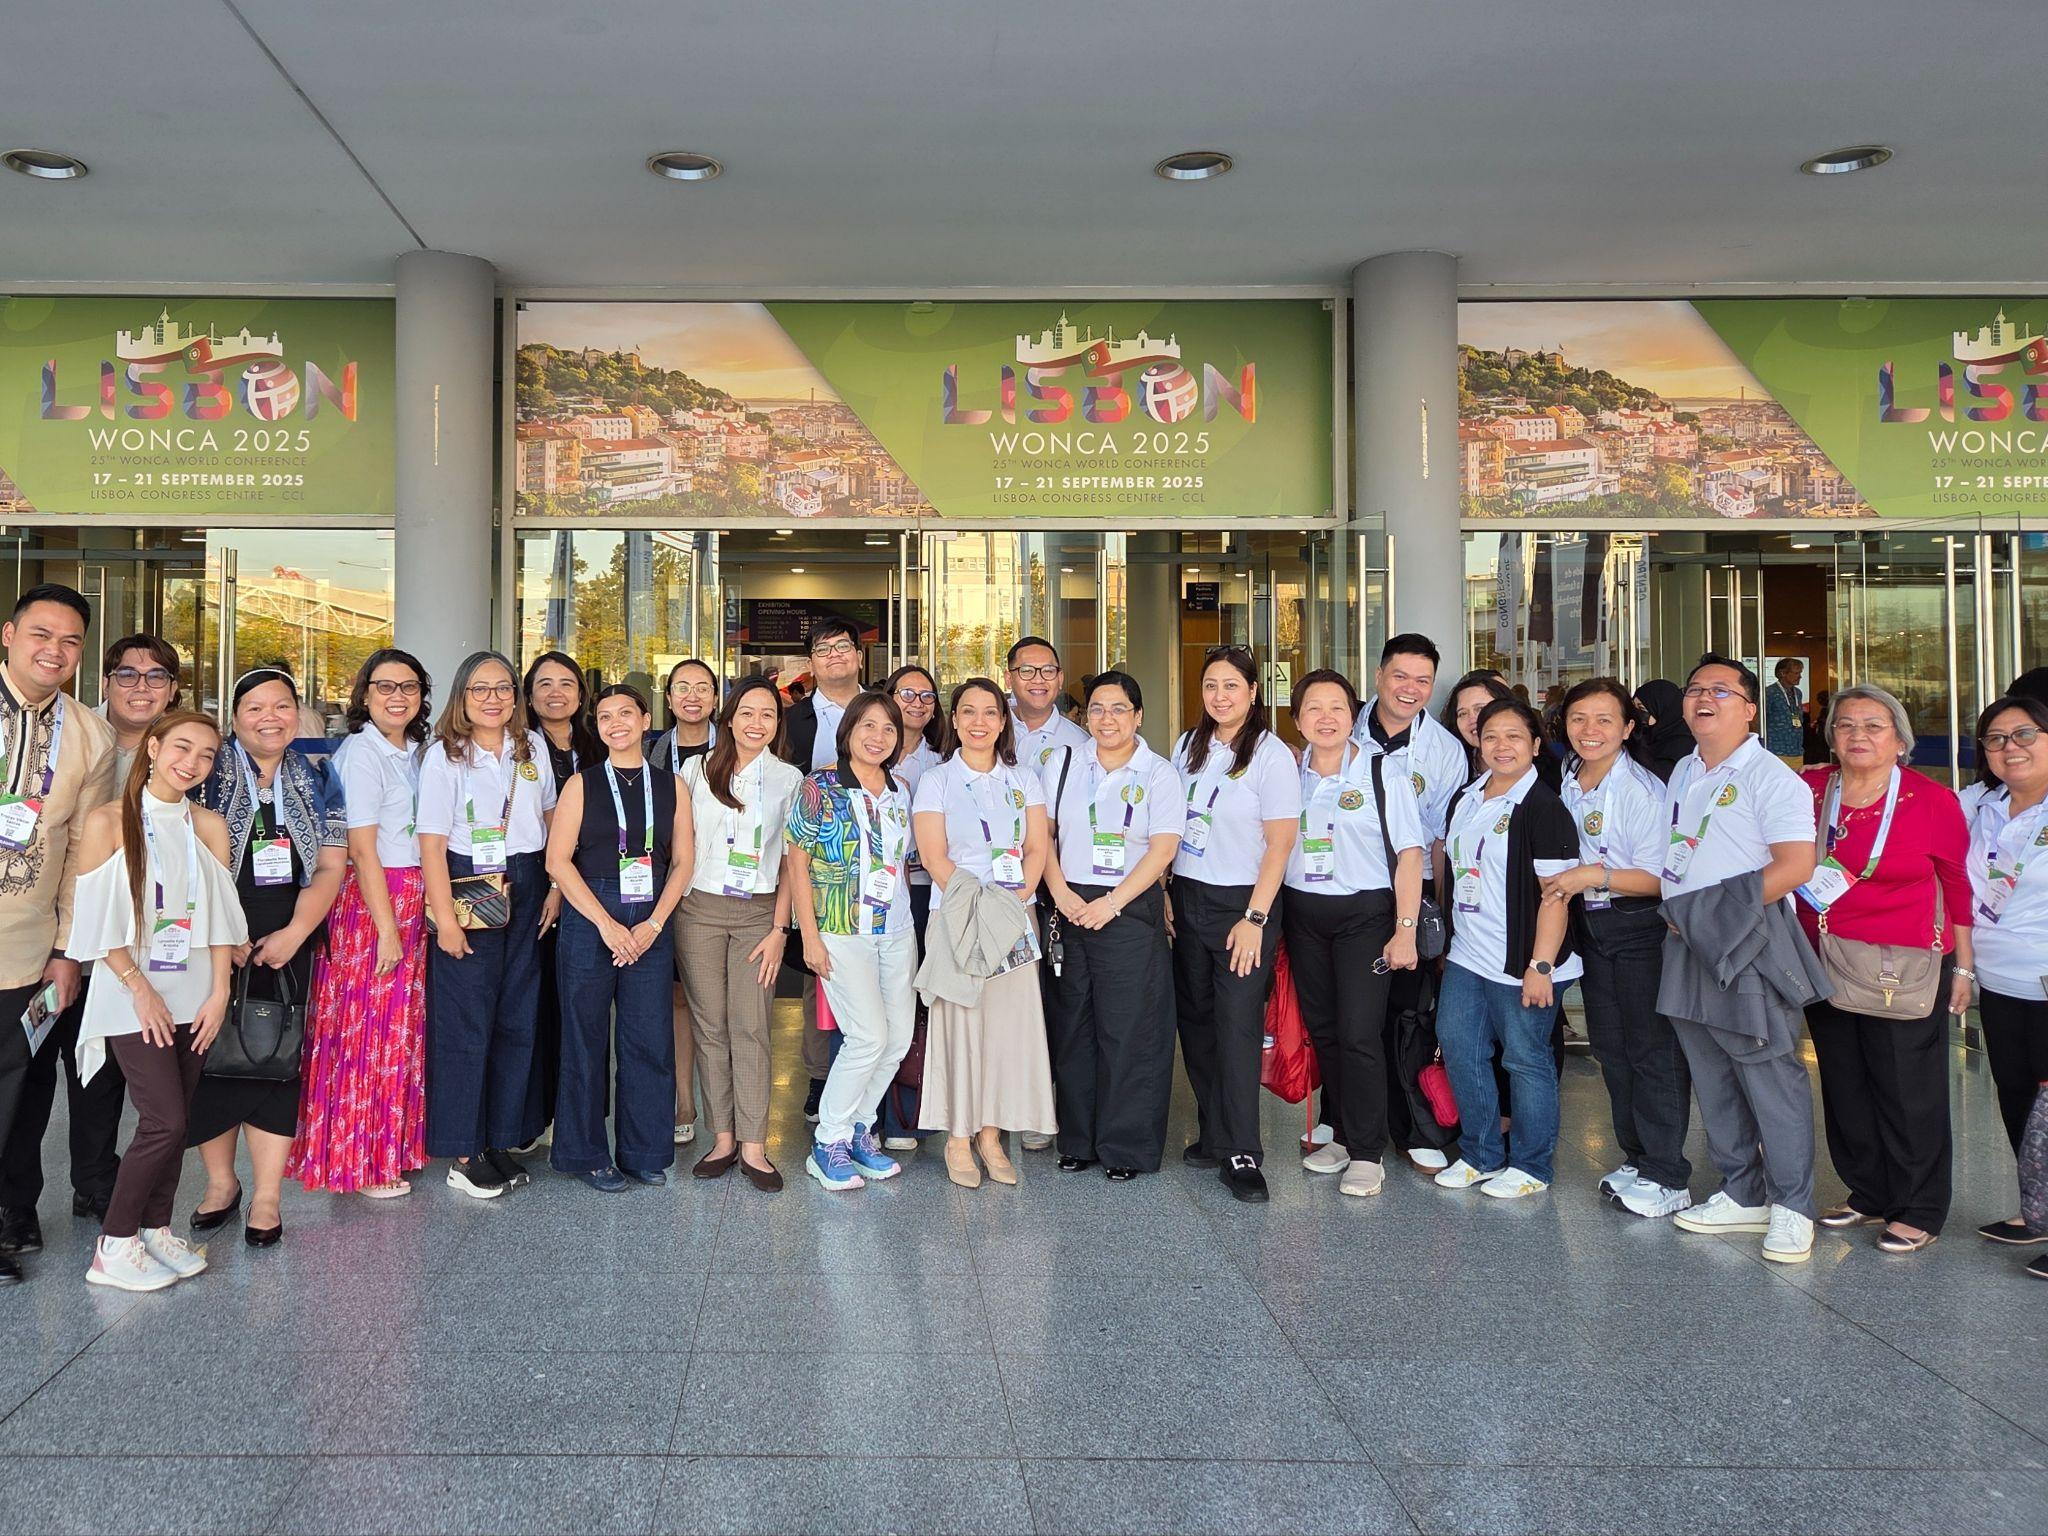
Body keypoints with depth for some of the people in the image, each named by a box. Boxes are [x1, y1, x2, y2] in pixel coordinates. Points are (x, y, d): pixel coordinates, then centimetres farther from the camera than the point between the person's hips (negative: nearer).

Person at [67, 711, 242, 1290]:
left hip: (193, 997, 4)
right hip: (131, 997, -4)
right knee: (165, 1121, -9)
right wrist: (141, 989, -11)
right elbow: (98, 921, -7)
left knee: (173, 1120, 7)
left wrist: (219, 991, -2)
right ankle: (114, 1246, 6)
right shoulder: (108, 822, -6)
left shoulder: (209, 826, 6)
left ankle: (156, 1228, 22)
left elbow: (219, 916, 5)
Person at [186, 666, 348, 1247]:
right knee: (215, 1057, 3)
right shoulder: (209, 777, -1)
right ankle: (220, 1182, 20)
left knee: (278, 1060, 0)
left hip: (290, 943, 2)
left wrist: (294, 933, -9)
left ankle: (267, 1196, 6)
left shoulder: (315, 783, 8)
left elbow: (330, 866, 3)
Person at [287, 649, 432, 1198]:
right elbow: (362, 850, -15)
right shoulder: (360, 753, -12)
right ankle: (360, 1161, 10)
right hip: (368, 902, -8)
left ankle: (391, 1147, 23)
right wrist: (386, 927, -16)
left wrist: (415, 913, 9)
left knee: (401, 1027, 12)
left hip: (412, 901, 8)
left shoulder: (415, 752, 13)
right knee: (367, 1030, 0)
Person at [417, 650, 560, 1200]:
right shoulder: (443, 756, -6)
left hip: (526, 896, 5)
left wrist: (555, 887, 5)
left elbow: (552, 819, 15)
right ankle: (462, 1153, 9)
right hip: (467, 892, -5)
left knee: (518, 1020, 8)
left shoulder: (533, 747, 8)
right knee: (465, 1024, -1)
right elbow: (432, 844, -10)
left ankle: (501, 1141, 20)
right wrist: (445, 919, -15)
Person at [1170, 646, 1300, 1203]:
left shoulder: (1270, 754, -7)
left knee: (1237, 1026, -7)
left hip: (1240, 903, -5)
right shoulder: (1188, 746, 10)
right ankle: (1213, 1133, 21)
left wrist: (1254, 918, -15)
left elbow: (1280, 843, -11)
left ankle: (1239, 1154, 0)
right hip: (1187, 900, 5)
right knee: (1195, 1019, 8)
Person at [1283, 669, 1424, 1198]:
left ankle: (1367, 1153, 3)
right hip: (1302, 913, 4)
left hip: (1365, 914, -4)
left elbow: (1409, 855, -6)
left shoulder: (1380, 773, -5)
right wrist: (1269, 918, 5)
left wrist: (1405, 931, -11)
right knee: (1321, 1029, 10)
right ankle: (1340, 1135, 25)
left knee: (1359, 1034, -9)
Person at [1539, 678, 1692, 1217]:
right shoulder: (1564, 783, 5)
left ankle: (1666, 1177, 7)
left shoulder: (1643, 789, -16)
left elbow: (1659, 878, -16)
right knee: (1609, 1046, 13)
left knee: (1652, 1049, -2)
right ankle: (1635, 1158, 26)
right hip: (1590, 926, 7)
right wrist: (1562, 885, 4)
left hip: (1640, 929, -7)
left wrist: (1594, 876, -24)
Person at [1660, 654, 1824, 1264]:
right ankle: (1742, 1195, 24)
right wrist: (1677, 914, 10)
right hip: (1688, 947, 8)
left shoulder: (1769, 776, -8)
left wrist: (1707, 911, -17)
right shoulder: (1682, 774, 16)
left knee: (1771, 1079, -3)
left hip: (1747, 947, -8)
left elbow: (1795, 865, -17)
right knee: (1713, 1082, 12)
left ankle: (1791, 1208, 8)